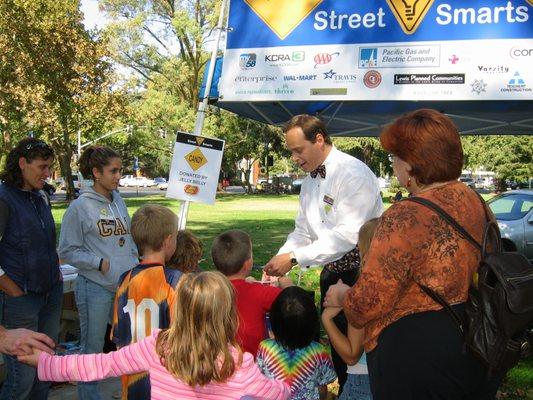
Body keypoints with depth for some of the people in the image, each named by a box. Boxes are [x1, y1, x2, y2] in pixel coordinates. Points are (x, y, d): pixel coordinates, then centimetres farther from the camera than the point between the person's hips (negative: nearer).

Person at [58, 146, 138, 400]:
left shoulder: (118, 202, 8)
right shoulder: (80, 207, -10)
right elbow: (67, 251, -7)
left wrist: (135, 265, 8)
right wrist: (99, 262, -16)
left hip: (126, 285, 6)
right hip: (95, 288, -5)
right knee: (92, 349, 7)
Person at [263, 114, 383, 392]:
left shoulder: (354, 173, -19)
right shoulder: (310, 180, 8)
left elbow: (348, 234, -27)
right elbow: (303, 231, 10)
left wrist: (294, 258, -27)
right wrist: (280, 260, -7)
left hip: (363, 272, -8)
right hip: (332, 270, 8)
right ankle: (342, 390, 33)